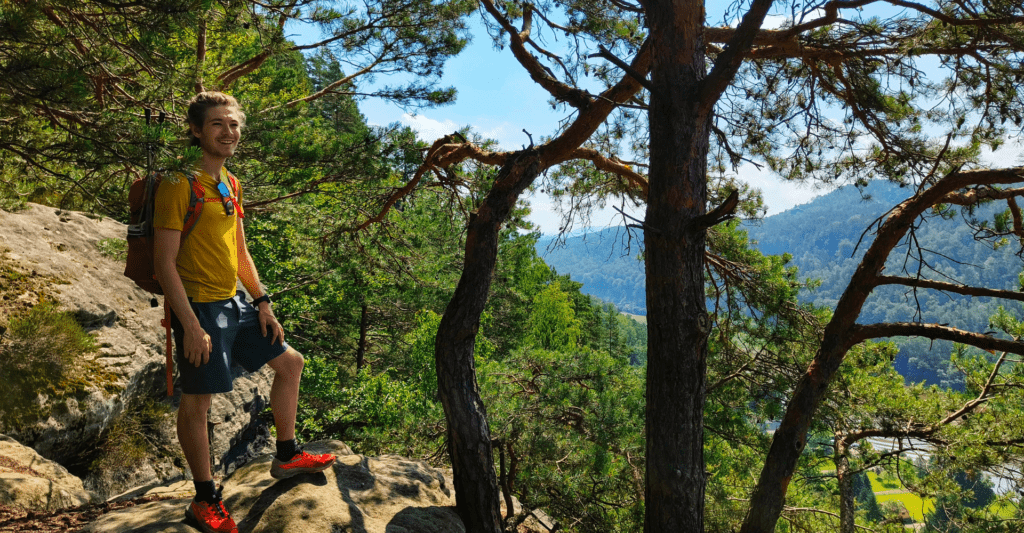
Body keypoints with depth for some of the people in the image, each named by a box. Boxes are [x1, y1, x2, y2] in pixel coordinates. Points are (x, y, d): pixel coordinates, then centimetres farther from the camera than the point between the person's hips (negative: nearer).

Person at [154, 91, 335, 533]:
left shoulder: (230, 185, 12)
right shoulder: (179, 184, -14)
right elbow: (165, 262, -18)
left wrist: (262, 304, 12)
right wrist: (191, 326, -21)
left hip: (234, 305, 9)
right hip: (198, 308, -9)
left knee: (290, 362, 16)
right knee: (197, 400, 0)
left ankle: (286, 456, 30)